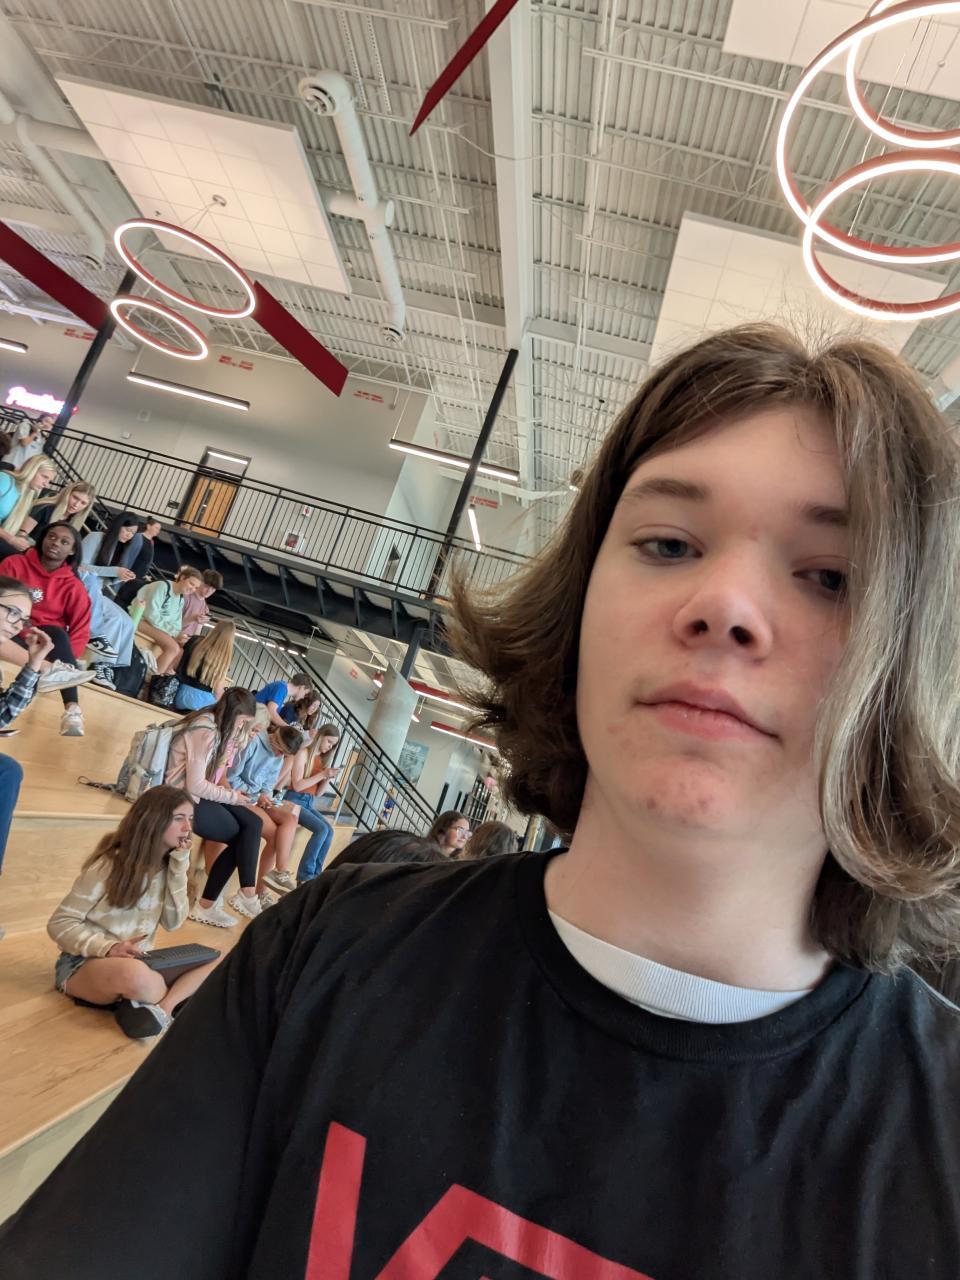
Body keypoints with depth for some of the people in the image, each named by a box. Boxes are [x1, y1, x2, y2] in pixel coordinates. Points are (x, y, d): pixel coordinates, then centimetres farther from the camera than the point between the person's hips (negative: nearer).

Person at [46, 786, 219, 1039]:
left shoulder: (169, 865, 1)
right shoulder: (109, 865, -17)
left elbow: (173, 923, -7)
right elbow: (59, 924, -15)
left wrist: (179, 868, -14)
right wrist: (109, 948, -29)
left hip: (138, 961, 6)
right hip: (84, 964, -6)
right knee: (135, 975, -41)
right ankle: (179, 998, -14)